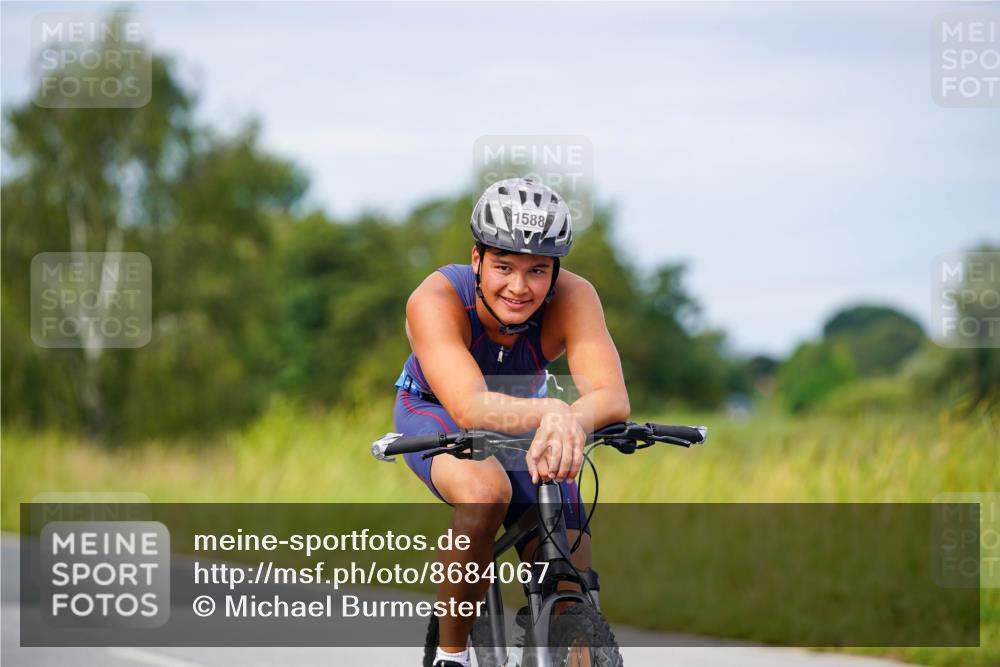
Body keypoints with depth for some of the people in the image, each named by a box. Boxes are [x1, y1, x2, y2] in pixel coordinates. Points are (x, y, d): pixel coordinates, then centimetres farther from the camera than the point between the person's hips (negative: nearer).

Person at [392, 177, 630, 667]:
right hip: (435, 412, -3)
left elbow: (612, 399, -45)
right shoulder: (436, 300, -37)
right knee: (485, 495, -38)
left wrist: (573, 422, -69)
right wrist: (548, 413, -72)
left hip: (526, 419, 3)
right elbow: (471, 408, -52)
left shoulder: (572, 298, -31)